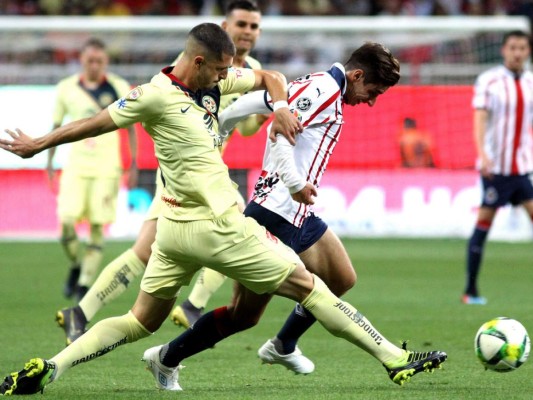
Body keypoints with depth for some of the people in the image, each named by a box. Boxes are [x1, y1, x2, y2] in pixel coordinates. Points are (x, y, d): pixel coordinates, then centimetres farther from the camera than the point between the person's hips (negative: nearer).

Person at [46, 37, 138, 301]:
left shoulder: (119, 88, 0)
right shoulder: (66, 88, 3)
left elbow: (130, 127, 6)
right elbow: (56, 126, 14)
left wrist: (134, 165, 1)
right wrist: (49, 162, 10)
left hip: (106, 167, -1)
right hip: (75, 166, 1)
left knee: (97, 227, -5)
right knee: (66, 222, -11)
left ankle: (85, 284, 2)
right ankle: (75, 266, 16)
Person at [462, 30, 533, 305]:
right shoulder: (489, 81, -4)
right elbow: (479, 119, -11)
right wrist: (482, 154, -25)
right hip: (495, 166, -4)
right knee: (483, 224, -2)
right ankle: (470, 291, 6)